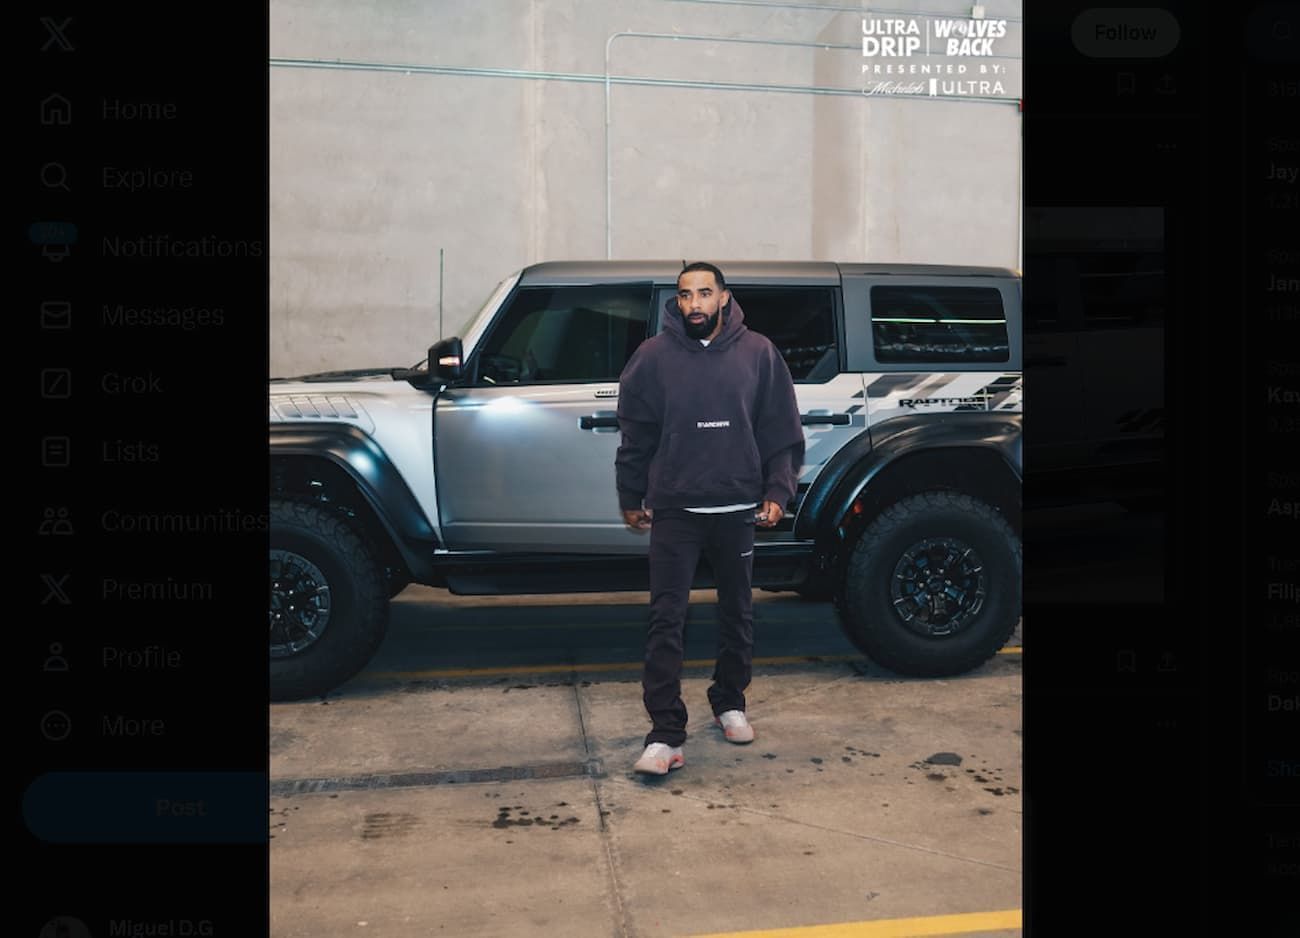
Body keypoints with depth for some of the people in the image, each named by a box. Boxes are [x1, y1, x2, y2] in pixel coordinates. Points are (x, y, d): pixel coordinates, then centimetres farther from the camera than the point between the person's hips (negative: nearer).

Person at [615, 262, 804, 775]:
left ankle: (729, 703, 34)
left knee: (737, 613, 14)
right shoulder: (654, 356, -1)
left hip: (738, 509, 2)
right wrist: (631, 497, 7)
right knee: (666, 619, -5)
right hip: (674, 509, -1)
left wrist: (777, 490, -1)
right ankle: (665, 734, -1)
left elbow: (782, 430, 6)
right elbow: (635, 434, 5)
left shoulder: (758, 353, 1)